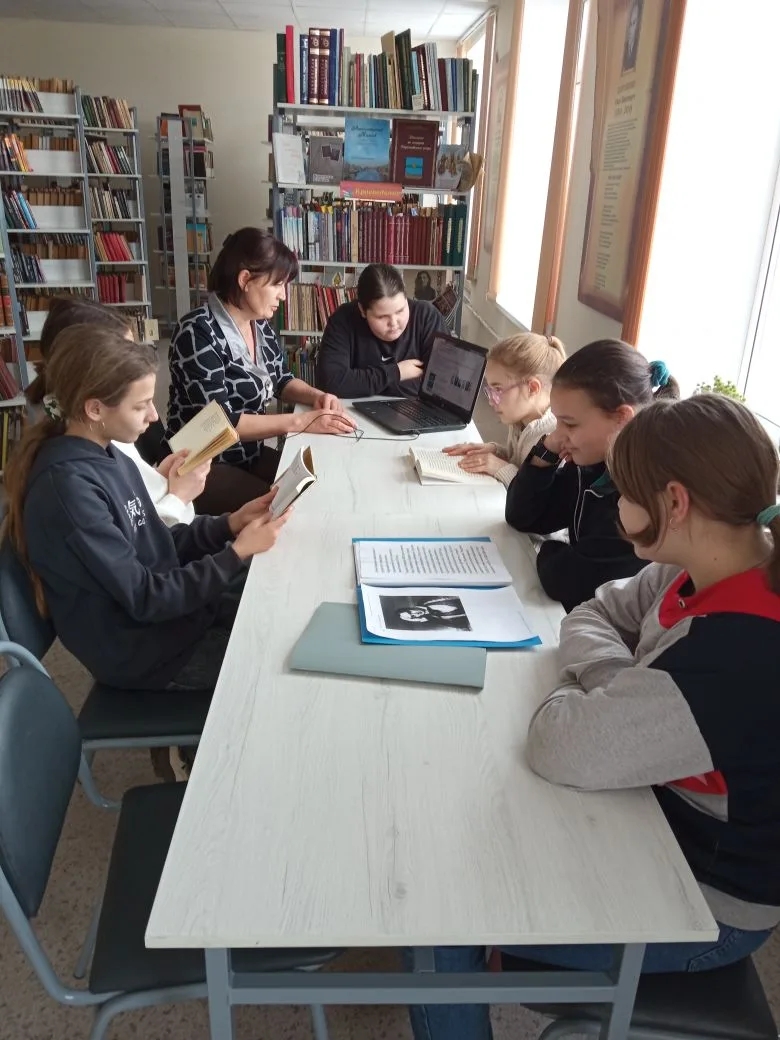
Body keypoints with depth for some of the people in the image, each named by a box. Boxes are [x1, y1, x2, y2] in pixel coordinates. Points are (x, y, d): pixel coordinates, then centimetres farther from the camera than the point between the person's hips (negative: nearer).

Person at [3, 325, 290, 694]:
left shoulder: (108, 455, 0)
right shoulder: (68, 486, -27)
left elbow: (159, 547, 7)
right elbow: (144, 598, -24)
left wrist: (230, 524, -6)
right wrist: (237, 552, -20)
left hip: (174, 604, 8)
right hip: (142, 651, -8)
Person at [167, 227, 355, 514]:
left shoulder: (260, 325, 3)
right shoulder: (198, 332, -20)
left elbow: (281, 380, 18)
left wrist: (317, 396, -4)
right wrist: (300, 422, -25)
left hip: (250, 456, 8)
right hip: (201, 466, -8)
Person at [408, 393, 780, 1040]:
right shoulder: (723, 567, -9)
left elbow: (561, 749, -36)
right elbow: (595, 616, 3)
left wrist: (600, 678, -17)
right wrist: (616, 680, -17)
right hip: (663, 820, 8)